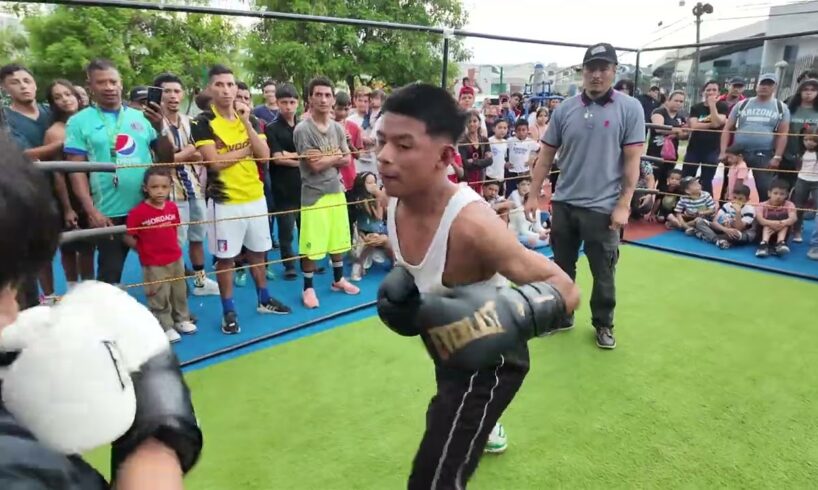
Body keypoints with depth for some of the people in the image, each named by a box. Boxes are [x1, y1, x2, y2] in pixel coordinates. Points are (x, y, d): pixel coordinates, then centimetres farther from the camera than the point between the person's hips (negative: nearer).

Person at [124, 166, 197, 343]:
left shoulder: (173, 207, -2)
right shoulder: (138, 212, -18)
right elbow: (128, 237, -12)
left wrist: (171, 247, 8)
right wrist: (145, 250, -5)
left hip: (176, 259, 5)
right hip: (153, 264, -5)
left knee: (179, 293, 19)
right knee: (159, 298, 6)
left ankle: (181, 320, 36)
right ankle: (165, 327, 20)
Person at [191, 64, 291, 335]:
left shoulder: (248, 118, 8)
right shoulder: (202, 123, -8)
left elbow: (265, 155, -4)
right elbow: (215, 162, -19)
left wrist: (246, 123, -11)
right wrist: (247, 149, -8)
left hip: (256, 197, 5)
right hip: (224, 201, -5)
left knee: (257, 252, 16)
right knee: (225, 258, 5)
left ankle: (264, 300, 32)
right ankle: (228, 312, 19)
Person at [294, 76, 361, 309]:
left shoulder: (338, 128, 7)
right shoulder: (302, 129, -13)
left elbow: (346, 160, 3)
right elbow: (315, 165, -19)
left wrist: (326, 158, -13)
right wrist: (335, 156, -5)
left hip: (337, 191, 6)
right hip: (314, 194, -6)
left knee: (338, 239, 16)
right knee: (310, 244, 1)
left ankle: (338, 279, 34)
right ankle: (308, 288, 17)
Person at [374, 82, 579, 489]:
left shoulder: (471, 225, -39)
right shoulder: (395, 201, -16)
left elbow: (566, 290, -31)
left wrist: (503, 317, -48)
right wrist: (399, 285, -12)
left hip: (489, 358, -8)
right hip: (448, 345, 8)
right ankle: (485, 431, 76)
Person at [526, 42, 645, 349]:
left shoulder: (630, 109, -4)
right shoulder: (564, 109, 4)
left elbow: (632, 161, -6)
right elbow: (546, 155, 7)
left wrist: (623, 205, -10)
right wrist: (534, 194, 4)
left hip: (603, 207, -3)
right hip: (563, 203, 3)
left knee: (603, 273, 8)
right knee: (562, 266, 15)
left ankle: (603, 324, 28)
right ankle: (561, 316, 33)